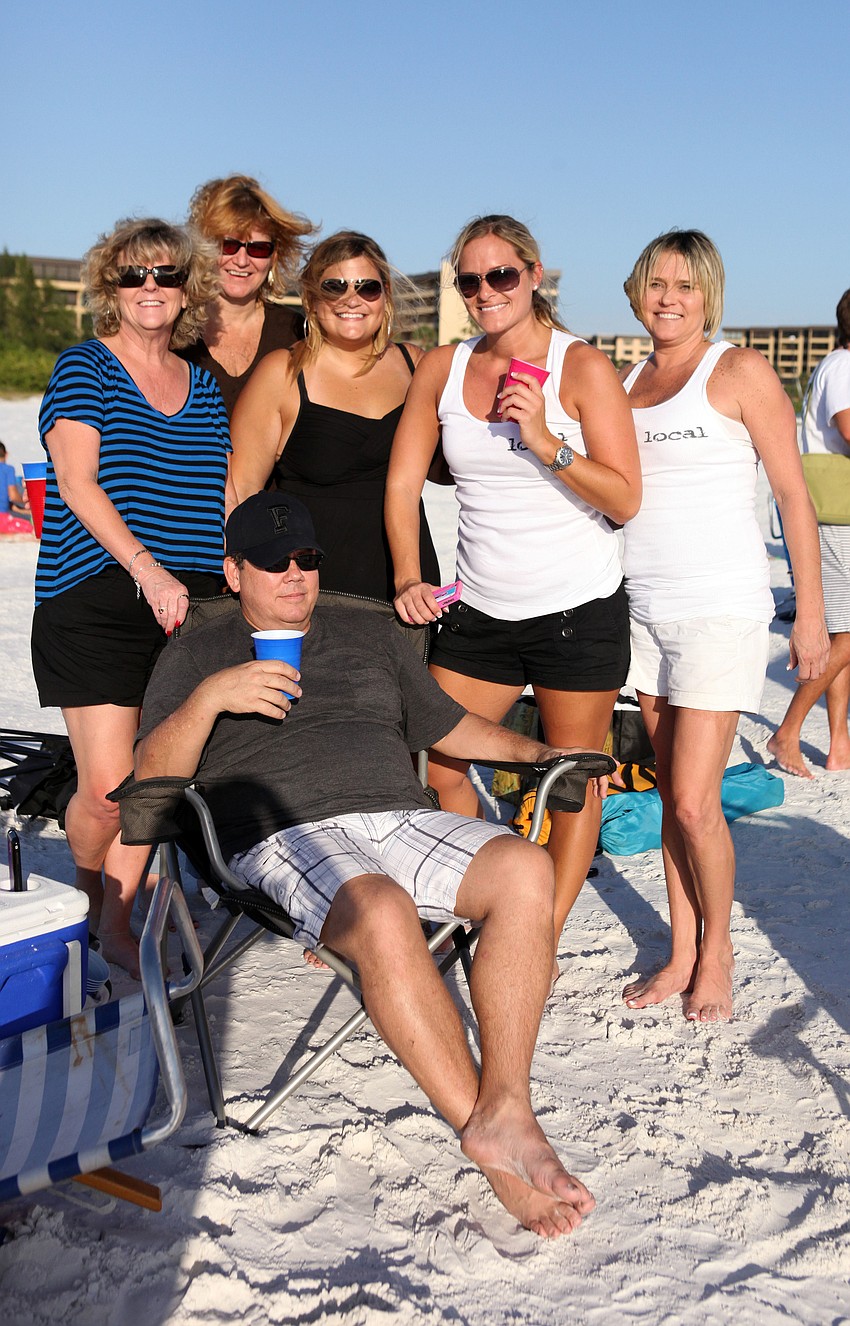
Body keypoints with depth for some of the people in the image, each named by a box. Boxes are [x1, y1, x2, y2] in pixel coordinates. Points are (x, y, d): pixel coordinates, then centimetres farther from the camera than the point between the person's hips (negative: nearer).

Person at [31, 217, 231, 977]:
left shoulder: (204, 387, 16)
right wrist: (148, 569, -19)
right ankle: (93, 899, 24)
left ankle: (117, 928, 19)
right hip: (95, 600, -4)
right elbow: (77, 482, -9)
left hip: (190, 607, 4)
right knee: (107, 788, -7)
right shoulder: (84, 368, 2)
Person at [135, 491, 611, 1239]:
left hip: (400, 819, 4)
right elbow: (152, 775, 4)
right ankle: (486, 1140, -30)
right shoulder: (196, 657, 17)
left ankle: (505, 1108, -30)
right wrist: (210, 697, -12)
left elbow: (446, 724, 32)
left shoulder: (370, 634, 28)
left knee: (524, 869, -27)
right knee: (383, 914, -37)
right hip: (288, 839, -4)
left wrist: (541, 753, 22)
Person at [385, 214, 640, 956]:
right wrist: (409, 578, -5)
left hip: (579, 609, -4)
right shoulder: (442, 369, 3)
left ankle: (545, 940, 21)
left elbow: (626, 500, -11)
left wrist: (546, 442, -23)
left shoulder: (581, 367, -8)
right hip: (479, 612, 4)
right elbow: (402, 484, 7)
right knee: (435, 767, 5)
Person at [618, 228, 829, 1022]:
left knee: (694, 800, -8)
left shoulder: (740, 372, -4)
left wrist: (810, 613, -7)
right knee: (671, 792, 10)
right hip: (643, 605, 6)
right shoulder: (627, 383, 13)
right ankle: (681, 956, 21)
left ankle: (717, 949, 16)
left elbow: (793, 493, -5)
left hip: (719, 607, -5)